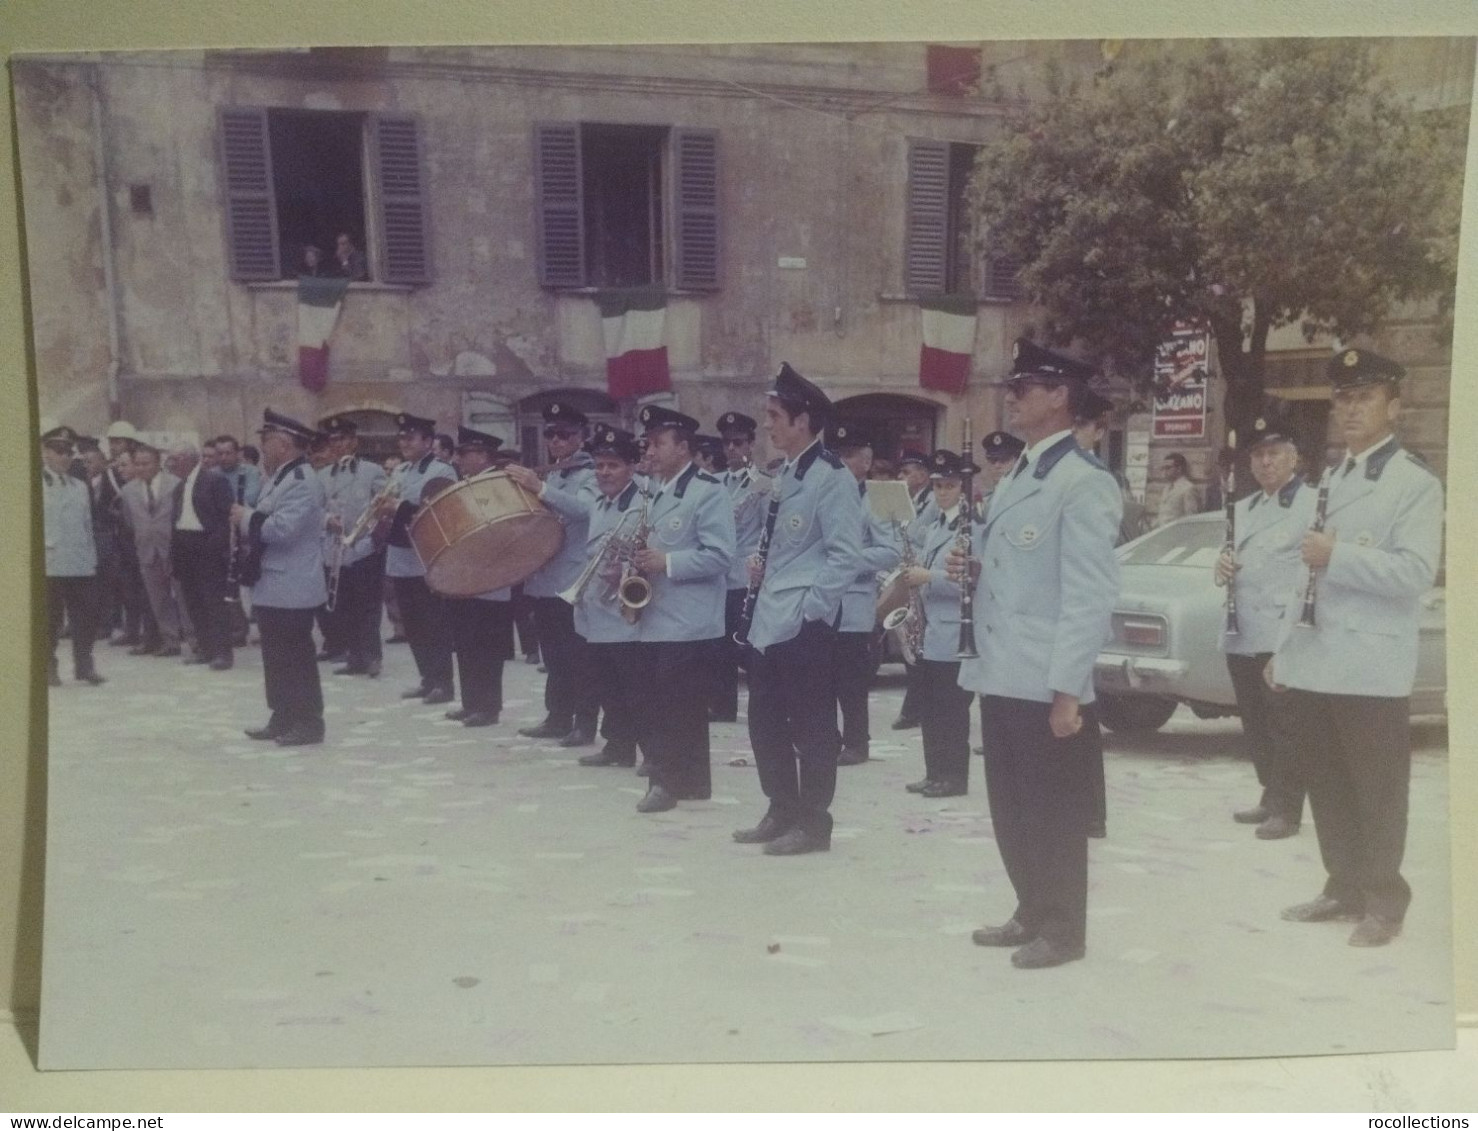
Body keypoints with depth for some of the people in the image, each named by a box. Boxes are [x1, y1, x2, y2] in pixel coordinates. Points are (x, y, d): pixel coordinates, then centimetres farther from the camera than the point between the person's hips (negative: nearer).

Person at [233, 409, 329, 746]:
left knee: (296, 658, -4)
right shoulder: (279, 478, 15)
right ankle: (283, 718, 23)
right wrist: (245, 520, 1)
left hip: (291, 590, -10)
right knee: (278, 657, 15)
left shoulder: (303, 481, -17)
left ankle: (309, 724, 3)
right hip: (272, 587, 10)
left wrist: (246, 516, -12)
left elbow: (281, 529, -26)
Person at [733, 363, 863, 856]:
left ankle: (813, 823, 13)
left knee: (811, 728, 2)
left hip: (805, 624, -9)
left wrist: (809, 608, -17)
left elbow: (845, 556, -16)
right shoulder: (784, 475, 15)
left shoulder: (832, 477, -13)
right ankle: (782, 811, 28)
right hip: (769, 621, 9)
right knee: (765, 722, 15)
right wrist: (760, 565, 7)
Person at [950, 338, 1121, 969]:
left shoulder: (1084, 481, -13)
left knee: (1055, 814, 5)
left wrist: (1067, 689, -20)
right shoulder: (1015, 478, 16)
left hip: (1048, 685, -9)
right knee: (1011, 808, 17)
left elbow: (1090, 593, -18)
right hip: (1003, 676, 9)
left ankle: (1062, 929, 20)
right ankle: (1032, 913, 32)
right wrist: (971, 566, 4)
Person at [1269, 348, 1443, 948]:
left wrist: (1338, 555, -20)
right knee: (1328, 787, 14)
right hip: (1313, 665, 7)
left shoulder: (1416, 483, -4)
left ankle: (1384, 901, 18)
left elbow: (1416, 572, -17)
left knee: (1376, 791, 5)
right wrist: (1286, 647, 17)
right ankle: (1344, 888, 28)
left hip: (1371, 668, -7)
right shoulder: (1328, 481, 18)